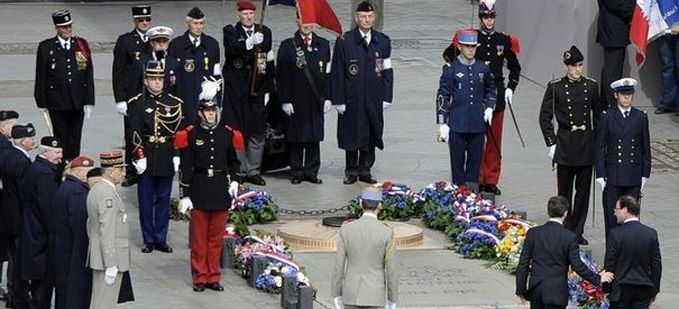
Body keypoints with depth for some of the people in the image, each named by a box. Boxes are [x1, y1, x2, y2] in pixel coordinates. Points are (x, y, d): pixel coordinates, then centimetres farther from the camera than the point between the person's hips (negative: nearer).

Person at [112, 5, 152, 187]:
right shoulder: (125, 42, 1)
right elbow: (118, 73, -2)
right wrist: (120, 100, -7)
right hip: (132, 96, -2)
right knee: (132, 137, 2)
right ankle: (131, 174, 9)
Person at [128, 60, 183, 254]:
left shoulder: (174, 103, 5)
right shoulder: (137, 103, -2)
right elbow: (135, 134, -7)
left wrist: (177, 156, -2)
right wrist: (139, 157, -13)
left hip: (167, 159, 2)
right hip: (146, 158, -2)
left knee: (164, 200, 7)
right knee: (146, 200, 4)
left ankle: (161, 239, 16)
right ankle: (149, 240, 12)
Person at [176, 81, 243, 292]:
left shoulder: (228, 134, 4)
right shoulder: (191, 135, -3)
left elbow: (234, 161, 16)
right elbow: (186, 167, -4)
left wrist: (235, 181, 0)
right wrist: (185, 195, -8)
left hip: (221, 190, 2)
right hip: (199, 191, -2)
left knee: (216, 237, 8)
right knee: (199, 237, 4)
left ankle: (213, 276, 17)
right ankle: (200, 277, 12)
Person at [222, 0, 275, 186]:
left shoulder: (265, 32, 9)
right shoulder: (230, 31, 1)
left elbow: (269, 63, 11)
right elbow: (233, 49, -21)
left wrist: (268, 90, 6)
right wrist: (250, 43, -38)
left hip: (257, 92, 3)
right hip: (236, 92, -3)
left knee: (258, 132, 4)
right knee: (237, 131, -2)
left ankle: (254, 171, 12)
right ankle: (238, 171, 6)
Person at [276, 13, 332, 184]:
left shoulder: (323, 45, 7)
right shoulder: (287, 46, -1)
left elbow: (328, 73, 8)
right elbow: (282, 76, -3)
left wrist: (327, 98, 2)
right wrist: (285, 101, -9)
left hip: (316, 100, 3)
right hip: (296, 101, -2)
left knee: (315, 137, 6)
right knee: (296, 138, 3)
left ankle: (311, 171, 15)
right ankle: (296, 172, 12)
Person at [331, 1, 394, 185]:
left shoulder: (383, 42, 6)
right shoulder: (344, 41, -4)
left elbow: (387, 71, 8)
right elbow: (337, 73, -4)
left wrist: (387, 97, 2)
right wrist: (338, 100, -8)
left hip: (374, 100, 2)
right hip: (351, 99, -2)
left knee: (371, 134, 5)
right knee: (351, 134, 4)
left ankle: (365, 170, 17)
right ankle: (351, 171, 15)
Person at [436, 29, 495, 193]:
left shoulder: (483, 69, 7)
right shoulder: (451, 69, -3)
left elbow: (490, 90, 23)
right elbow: (442, 97, -3)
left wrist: (489, 107, 5)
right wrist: (442, 123, -8)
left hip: (478, 124, 3)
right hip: (457, 124, -3)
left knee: (475, 160, 5)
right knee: (458, 160, 2)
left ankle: (473, 191, 13)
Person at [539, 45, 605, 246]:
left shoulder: (591, 86, 3)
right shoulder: (555, 87, -4)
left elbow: (598, 114, 13)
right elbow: (545, 117, -1)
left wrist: (599, 140, 7)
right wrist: (551, 143, -6)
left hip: (587, 144, 3)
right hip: (565, 144, -2)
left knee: (583, 190, 6)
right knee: (565, 191, 4)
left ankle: (577, 232, 15)